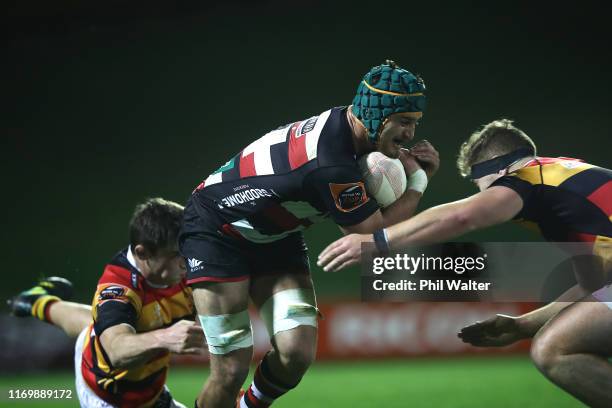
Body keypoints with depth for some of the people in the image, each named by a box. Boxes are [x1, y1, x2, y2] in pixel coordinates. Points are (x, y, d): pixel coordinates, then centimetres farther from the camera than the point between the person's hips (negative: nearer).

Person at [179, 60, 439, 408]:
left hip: (275, 236, 8)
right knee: (231, 370, -13)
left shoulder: (344, 123, -11)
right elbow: (378, 233, -23)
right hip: (216, 231, -8)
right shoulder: (331, 166, -35)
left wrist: (420, 169, -10)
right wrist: (419, 181, -12)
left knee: (297, 354, -8)